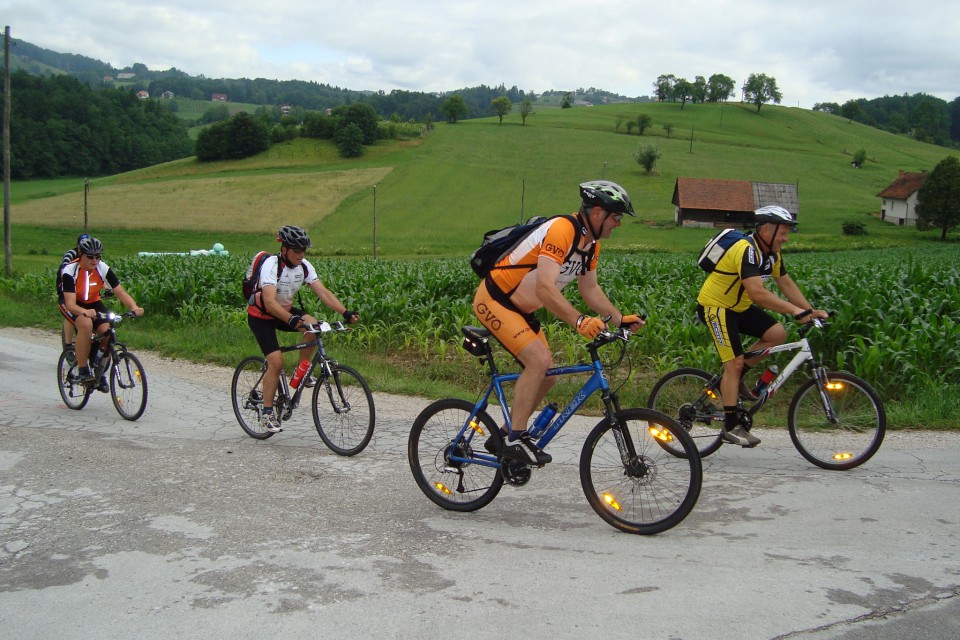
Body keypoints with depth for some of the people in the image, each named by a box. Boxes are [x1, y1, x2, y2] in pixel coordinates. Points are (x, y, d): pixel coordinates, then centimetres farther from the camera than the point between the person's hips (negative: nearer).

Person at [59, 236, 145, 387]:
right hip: (73, 305, -4)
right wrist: (85, 312, -56)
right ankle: (82, 371, -23)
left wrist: (134, 307, -38)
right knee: (86, 324, -35)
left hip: (93, 303, 4)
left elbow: (121, 292, -19)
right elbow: (70, 304, -35)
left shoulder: (103, 268, -18)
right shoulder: (70, 271, -28)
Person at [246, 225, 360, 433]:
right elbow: (270, 302, -41)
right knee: (276, 362, -18)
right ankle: (267, 413, -4)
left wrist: (346, 312, -29)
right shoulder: (271, 265, -29)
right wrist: (292, 320, -55)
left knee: (313, 326, -23)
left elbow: (323, 292, -16)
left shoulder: (304, 266, -11)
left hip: (286, 310, 6)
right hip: (261, 316, -6)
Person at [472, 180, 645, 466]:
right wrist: (579, 321, -45)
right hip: (493, 300, -10)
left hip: (519, 309, 10)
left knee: (546, 374, 7)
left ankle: (503, 437, 18)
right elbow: (546, 289, -36)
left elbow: (590, 289, 15)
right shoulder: (561, 230, -27)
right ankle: (514, 439, -13)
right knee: (539, 360, -23)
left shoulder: (591, 243, 3)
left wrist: (620, 318, 5)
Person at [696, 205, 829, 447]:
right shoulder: (747, 250, -27)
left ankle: (736, 378, 9)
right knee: (735, 362, -12)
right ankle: (731, 427, -5)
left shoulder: (771, 253, 2)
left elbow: (786, 284, 8)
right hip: (715, 306, -9)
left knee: (777, 334, -6)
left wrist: (811, 311, -1)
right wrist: (795, 310, -39)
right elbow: (757, 292, -38)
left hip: (739, 307, 9)